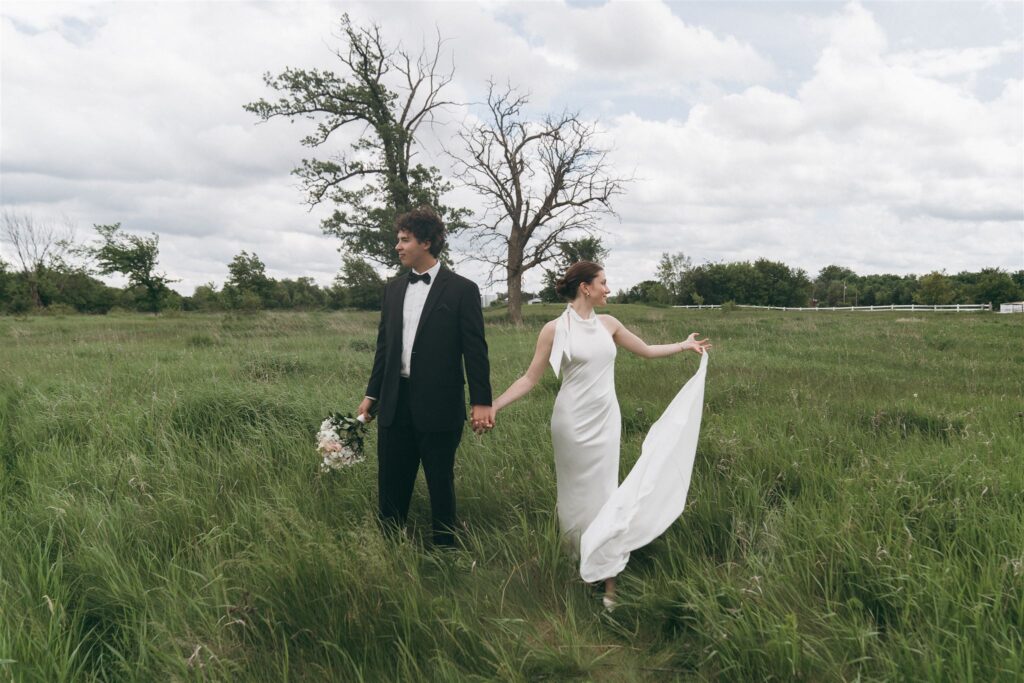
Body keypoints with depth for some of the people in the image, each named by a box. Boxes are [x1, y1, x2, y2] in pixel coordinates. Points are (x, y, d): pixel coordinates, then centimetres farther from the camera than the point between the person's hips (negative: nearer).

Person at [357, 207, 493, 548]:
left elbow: (475, 350, -7)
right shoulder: (393, 289, 10)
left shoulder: (461, 289, -6)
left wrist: (481, 401, -10)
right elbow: (384, 346, 15)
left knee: (441, 485, 10)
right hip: (395, 403, 5)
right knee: (391, 485, 12)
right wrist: (372, 394, 14)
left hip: (438, 405, -5)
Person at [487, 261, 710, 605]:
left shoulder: (608, 324, 6)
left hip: (606, 419, 4)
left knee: (604, 492, 3)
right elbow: (530, 378, -6)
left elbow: (647, 350, 21)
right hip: (572, 421, -4)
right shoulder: (554, 329, -7)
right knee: (577, 492, 6)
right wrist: (494, 405, -14)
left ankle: (609, 580, 11)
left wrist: (685, 345, 22)